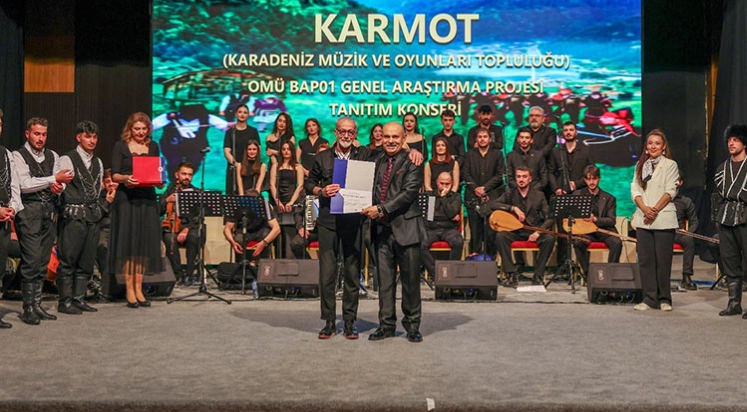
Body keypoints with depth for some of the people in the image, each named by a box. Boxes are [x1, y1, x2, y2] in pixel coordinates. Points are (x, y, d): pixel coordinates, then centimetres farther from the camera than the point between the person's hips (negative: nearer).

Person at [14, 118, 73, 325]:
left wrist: (59, 187, -11)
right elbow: (25, 184, -13)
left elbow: (61, 181, 12)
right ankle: (28, 309, -3)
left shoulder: (52, 156, 15)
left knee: (43, 261, 9)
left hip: (49, 210, 6)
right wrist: (54, 179, -15)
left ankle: (37, 305, 16)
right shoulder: (18, 156, -2)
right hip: (29, 211, -6)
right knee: (31, 261, -9)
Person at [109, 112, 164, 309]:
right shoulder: (120, 146, 3)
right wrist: (126, 178, -22)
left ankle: (139, 289, 9)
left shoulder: (153, 147, 14)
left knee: (144, 244, 3)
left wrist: (159, 181, -8)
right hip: (126, 199, -3)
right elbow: (114, 175, -3)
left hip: (147, 199, 4)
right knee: (127, 243, -3)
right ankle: (129, 290, 1)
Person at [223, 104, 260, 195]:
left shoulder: (253, 131, 10)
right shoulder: (230, 132, 8)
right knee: (233, 194, -7)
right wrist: (235, 163, -17)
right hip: (234, 168, 0)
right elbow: (226, 152, 0)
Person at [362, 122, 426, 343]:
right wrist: (373, 211, -1)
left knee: (410, 279, 2)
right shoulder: (378, 162, 15)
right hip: (382, 228, 5)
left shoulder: (412, 162, -4)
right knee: (384, 279, 8)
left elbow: (408, 193, -15)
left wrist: (381, 209, -18)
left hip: (406, 227, -5)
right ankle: (386, 324, 17)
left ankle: (412, 325, 14)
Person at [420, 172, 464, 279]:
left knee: (458, 242, -35)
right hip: (431, 229, 1)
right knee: (421, 245, -32)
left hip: (449, 229, -1)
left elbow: (452, 213, -4)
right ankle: (435, 273, -23)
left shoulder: (456, 197, 14)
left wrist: (443, 197, 1)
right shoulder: (428, 195, 18)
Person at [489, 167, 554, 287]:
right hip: (514, 232, 0)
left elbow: (548, 219, 0)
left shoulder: (539, 196, 7)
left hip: (534, 232, 0)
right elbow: (492, 205, -10)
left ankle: (538, 276, -18)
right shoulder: (510, 194, 7)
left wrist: (538, 232, -19)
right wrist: (514, 208, -21)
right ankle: (511, 275, -25)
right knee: (500, 236, -30)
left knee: (549, 239, -30)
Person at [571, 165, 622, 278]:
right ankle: (587, 272, -19)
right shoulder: (577, 194, 14)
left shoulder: (609, 198, 12)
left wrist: (595, 219, -15)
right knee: (578, 242, -34)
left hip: (604, 230, 0)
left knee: (617, 242, -31)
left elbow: (612, 220, 2)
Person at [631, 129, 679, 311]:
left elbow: (670, 191, -5)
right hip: (642, 219, 4)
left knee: (663, 260, -1)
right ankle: (649, 299, 7)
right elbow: (635, 189, 7)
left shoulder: (670, 165, 3)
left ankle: (664, 299, 8)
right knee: (645, 260, 2)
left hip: (663, 219, -4)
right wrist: (644, 208, -9)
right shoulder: (640, 165, 15)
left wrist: (655, 210, -14)